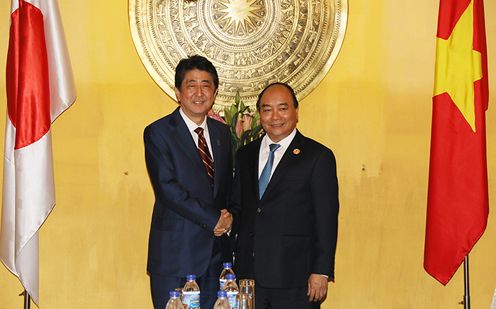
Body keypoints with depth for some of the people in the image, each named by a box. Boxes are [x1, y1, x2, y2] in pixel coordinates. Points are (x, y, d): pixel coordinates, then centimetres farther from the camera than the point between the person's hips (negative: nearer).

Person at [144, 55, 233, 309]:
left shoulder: (221, 132, 13)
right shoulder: (158, 132, -5)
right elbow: (167, 188, -15)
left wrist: (227, 217, -4)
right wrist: (213, 219, -15)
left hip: (216, 250, 5)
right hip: (175, 252, -5)